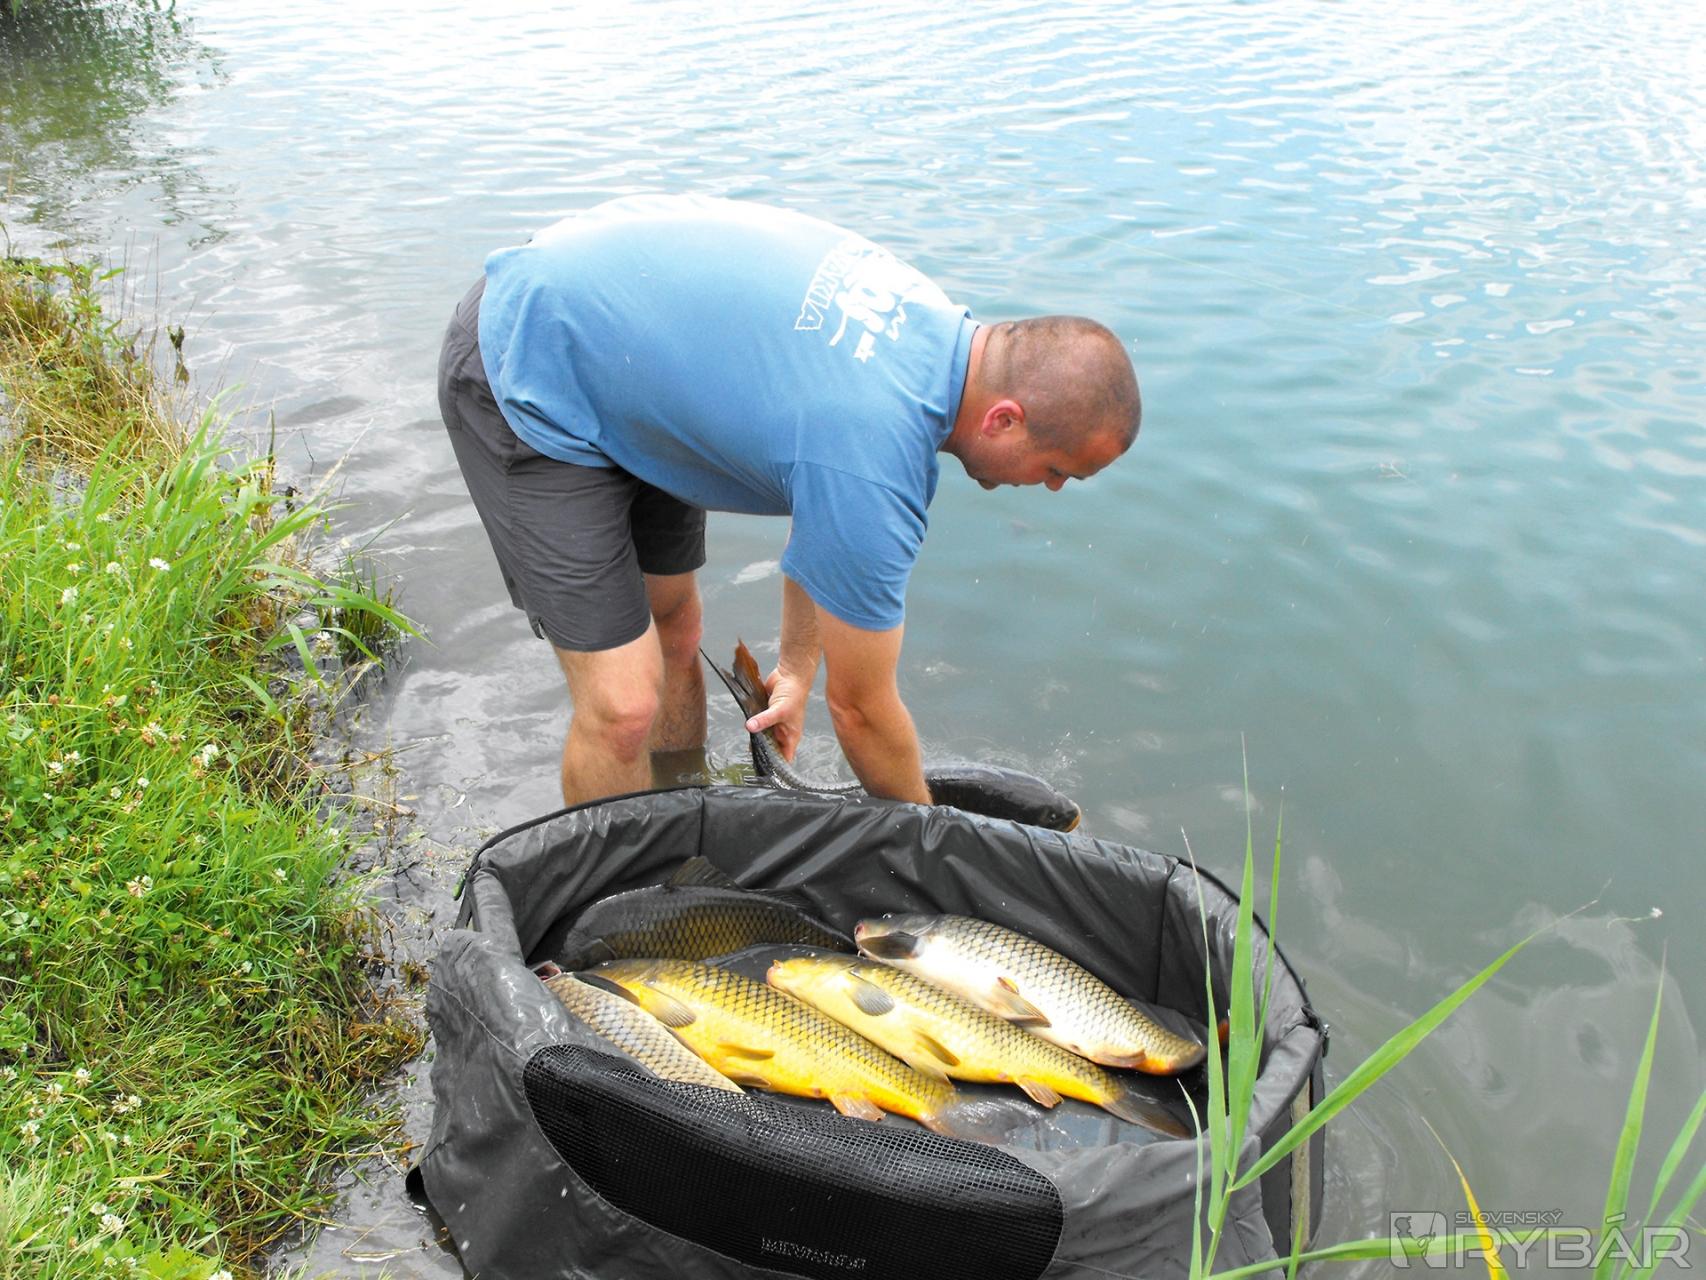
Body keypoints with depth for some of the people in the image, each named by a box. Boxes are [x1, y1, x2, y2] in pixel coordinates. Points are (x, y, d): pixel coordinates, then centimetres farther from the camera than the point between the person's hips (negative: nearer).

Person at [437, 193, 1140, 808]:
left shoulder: (935, 321, -6)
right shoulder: (873, 466, -32)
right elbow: (861, 708, -16)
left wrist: (797, 665, 16)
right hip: (523, 380, -9)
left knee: (673, 627, 16)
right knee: (623, 705, -11)